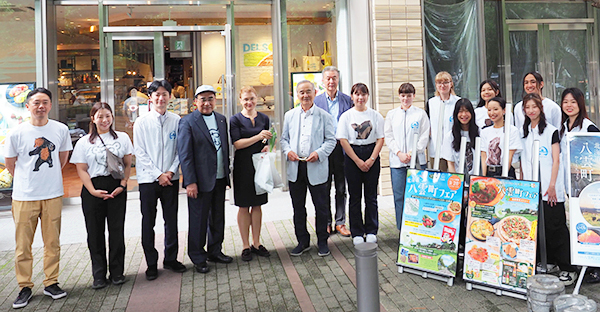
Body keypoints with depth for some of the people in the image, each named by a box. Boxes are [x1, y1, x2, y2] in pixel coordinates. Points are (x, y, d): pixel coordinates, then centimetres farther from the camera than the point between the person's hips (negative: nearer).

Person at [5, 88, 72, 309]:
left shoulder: (61, 129, 0)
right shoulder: (17, 133, -5)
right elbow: (10, 163, 7)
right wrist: (28, 180, 12)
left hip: (53, 195, 2)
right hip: (24, 197, -1)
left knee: (52, 243, 9)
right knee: (23, 245, 5)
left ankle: (51, 283, 22)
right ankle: (25, 287, 19)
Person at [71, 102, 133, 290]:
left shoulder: (122, 138, 8)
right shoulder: (84, 142, 5)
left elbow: (128, 164, 8)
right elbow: (82, 170, 2)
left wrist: (122, 185, -6)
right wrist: (93, 191, -10)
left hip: (116, 188, 0)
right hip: (92, 191, 0)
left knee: (117, 231, 2)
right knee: (95, 233, 4)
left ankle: (117, 272, 14)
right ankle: (99, 275, 15)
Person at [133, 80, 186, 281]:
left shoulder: (176, 121, 3)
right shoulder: (141, 122, -1)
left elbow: (180, 150, 4)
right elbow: (140, 153, -3)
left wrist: (171, 171, -9)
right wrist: (158, 174, -10)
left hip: (171, 179, 1)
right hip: (148, 179, -1)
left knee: (171, 220, 10)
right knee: (148, 223, 5)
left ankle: (171, 259, 25)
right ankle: (151, 263, 18)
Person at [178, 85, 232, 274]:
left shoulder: (222, 120, 11)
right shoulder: (187, 122, -8)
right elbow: (184, 154, -12)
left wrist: (227, 174, 10)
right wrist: (190, 182, -17)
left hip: (219, 179, 6)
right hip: (200, 180, -6)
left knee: (218, 218, 16)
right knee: (198, 220, 4)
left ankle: (215, 251, 31)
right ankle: (198, 258, 18)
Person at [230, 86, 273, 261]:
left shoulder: (264, 118, 9)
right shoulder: (235, 120, -3)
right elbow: (237, 143, -13)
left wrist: (267, 147, -5)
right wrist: (258, 137, -22)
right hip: (243, 166, -3)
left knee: (257, 205, 9)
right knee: (244, 206, 3)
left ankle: (256, 243, 20)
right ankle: (245, 245, 13)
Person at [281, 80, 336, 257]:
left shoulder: (324, 116, 3)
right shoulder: (290, 115, 12)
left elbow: (331, 140, 1)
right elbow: (284, 138, 14)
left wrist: (318, 153, -15)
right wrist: (288, 151, -6)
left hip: (316, 168, -3)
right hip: (295, 168, 3)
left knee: (321, 207, 4)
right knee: (298, 207, 10)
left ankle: (322, 242, 20)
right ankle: (302, 242, 24)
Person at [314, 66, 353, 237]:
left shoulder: (347, 100, 6)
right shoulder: (316, 101, 5)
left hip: (342, 148, 1)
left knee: (341, 188, 7)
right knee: (324, 188, 6)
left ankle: (340, 223, 18)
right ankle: (326, 223, 17)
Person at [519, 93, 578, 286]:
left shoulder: (551, 131, 0)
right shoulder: (523, 132, 14)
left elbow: (556, 161, -5)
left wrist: (552, 186, -13)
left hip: (550, 189, -5)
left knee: (555, 226, -6)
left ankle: (568, 269, 2)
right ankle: (548, 262, 16)